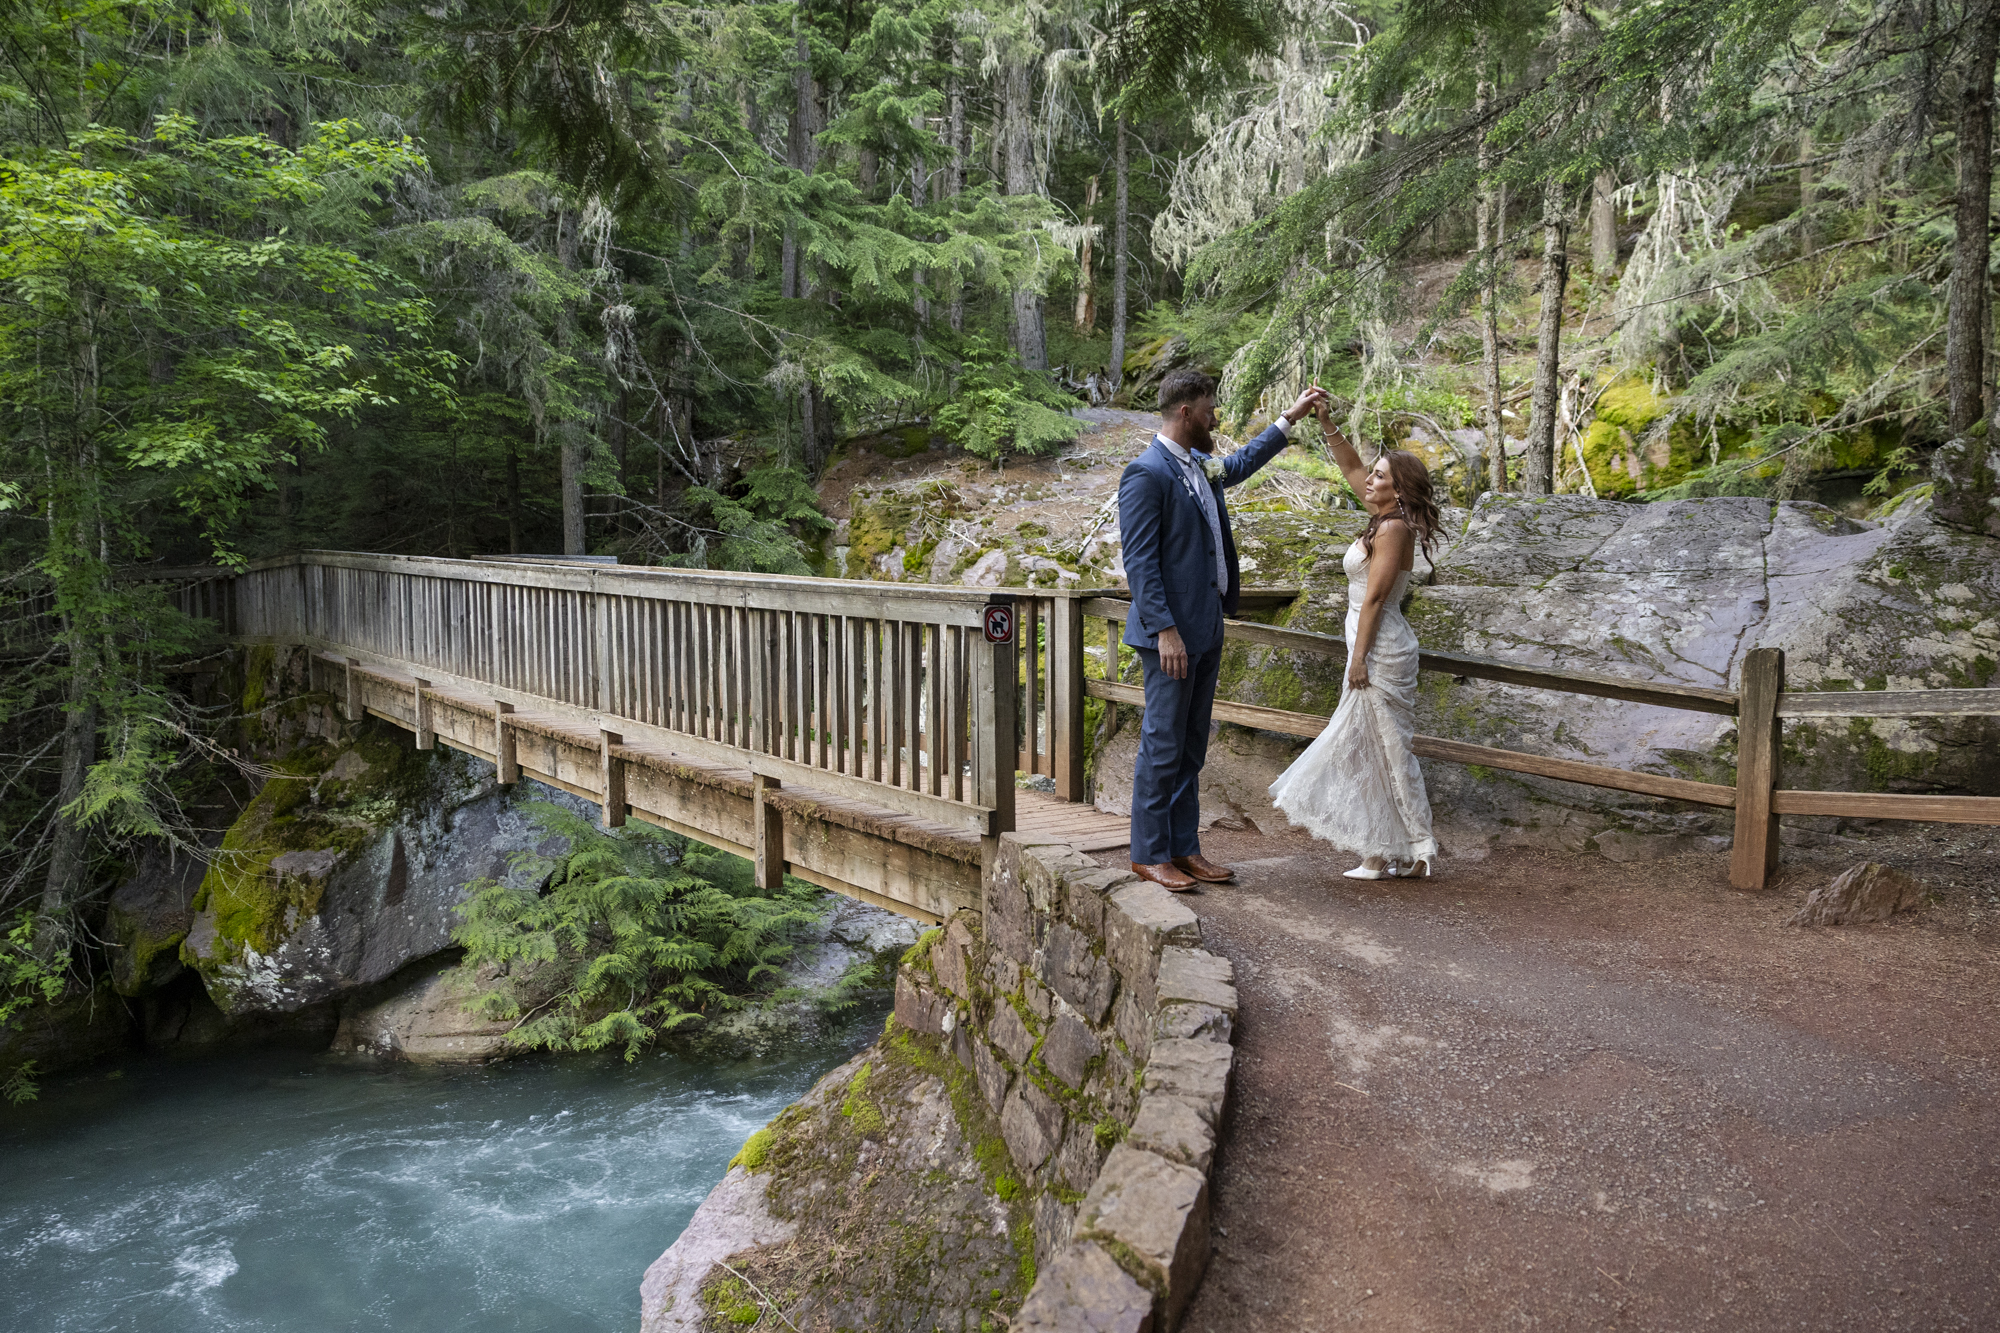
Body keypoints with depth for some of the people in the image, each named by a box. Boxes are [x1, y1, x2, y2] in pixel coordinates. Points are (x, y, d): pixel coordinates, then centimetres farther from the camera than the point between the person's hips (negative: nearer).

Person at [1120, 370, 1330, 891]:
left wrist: (1292, 417, 37)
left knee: (1190, 748, 13)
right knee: (1163, 746, -2)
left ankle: (1184, 847, 21)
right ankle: (1149, 853, 8)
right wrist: (1165, 629, -22)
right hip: (1173, 632, -9)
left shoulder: (1201, 464, 13)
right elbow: (1139, 561, -18)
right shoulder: (1146, 473, -14)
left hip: (1207, 629, 9)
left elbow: (1241, 463, 37)